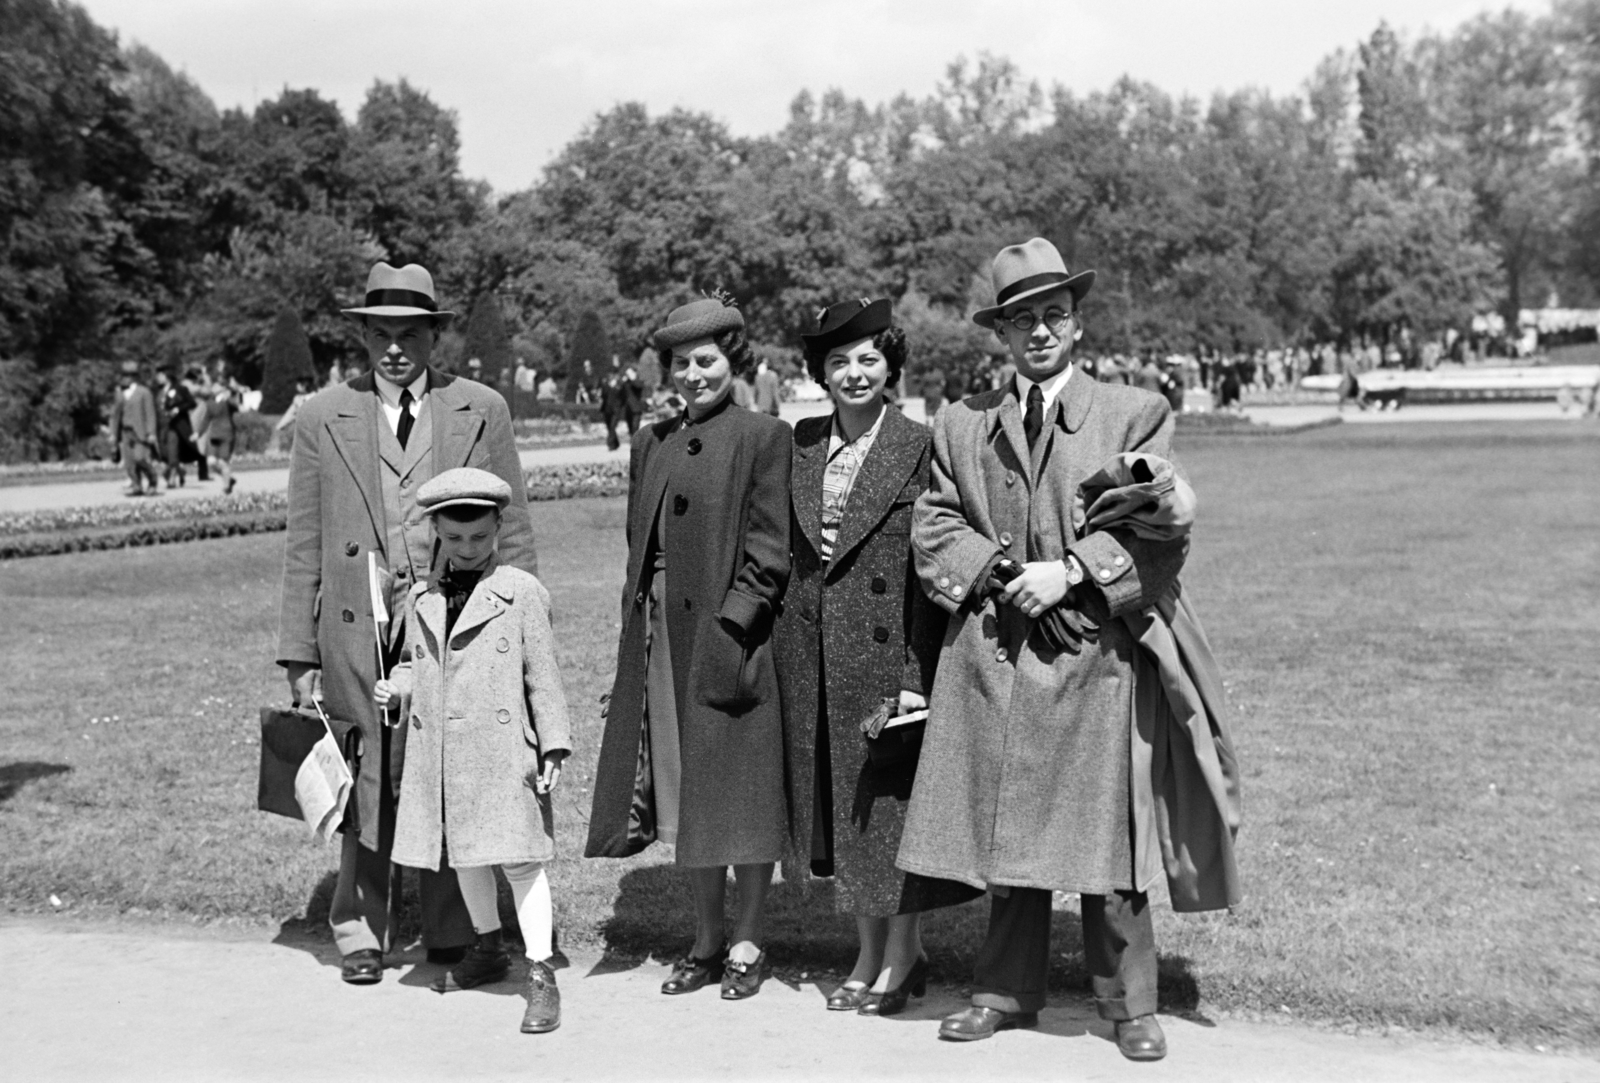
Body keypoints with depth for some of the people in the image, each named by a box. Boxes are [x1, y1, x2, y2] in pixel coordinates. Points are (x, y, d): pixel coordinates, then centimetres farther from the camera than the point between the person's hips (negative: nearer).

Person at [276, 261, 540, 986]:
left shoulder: (481, 411, 7)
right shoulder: (322, 419, 6)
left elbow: (511, 532, 8)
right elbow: (303, 546, 7)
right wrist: (300, 652, 3)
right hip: (358, 629, 0)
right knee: (366, 784, 5)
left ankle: (453, 935, 18)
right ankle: (361, 933, 20)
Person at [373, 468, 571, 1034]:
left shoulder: (522, 593, -6)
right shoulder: (422, 599, 9)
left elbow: (542, 676, -5)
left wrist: (553, 747, -8)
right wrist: (396, 688, -1)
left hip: (503, 753, -5)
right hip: (438, 753, 6)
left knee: (520, 858, -5)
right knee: (464, 856, 18)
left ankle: (540, 973, 1)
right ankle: (488, 950, 38)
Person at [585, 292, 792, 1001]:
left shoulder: (762, 437, -5)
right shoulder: (653, 442, 12)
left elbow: (769, 551, -9)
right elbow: (640, 544, 16)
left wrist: (731, 623, -16)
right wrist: (640, 619, 6)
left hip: (731, 636, -6)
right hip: (662, 639, 6)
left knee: (743, 794, 4)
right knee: (686, 799, 12)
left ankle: (747, 943, 17)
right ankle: (705, 940, 24)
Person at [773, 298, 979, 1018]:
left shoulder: (919, 449, -7)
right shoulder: (802, 444, 8)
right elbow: (786, 550, 11)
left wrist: (916, 677, -15)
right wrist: (782, 648, 5)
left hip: (886, 653, -5)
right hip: (811, 656, 5)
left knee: (888, 801, 3)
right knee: (835, 805, 11)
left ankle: (902, 957, 17)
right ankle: (868, 955, 25)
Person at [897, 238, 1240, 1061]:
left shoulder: (1136, 414, 6)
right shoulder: (961, 425, 12)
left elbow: (1160, 534, -2)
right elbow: (933, 530, 8)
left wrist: (1070, 570, -13)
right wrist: (999, 573, -8)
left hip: (1095, 656, -2)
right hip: (992, 655, 2)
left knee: (1103, 835, 0)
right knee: (1003, 833, 7)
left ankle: (1128, 1005, 13)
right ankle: (1006, 990, 21)